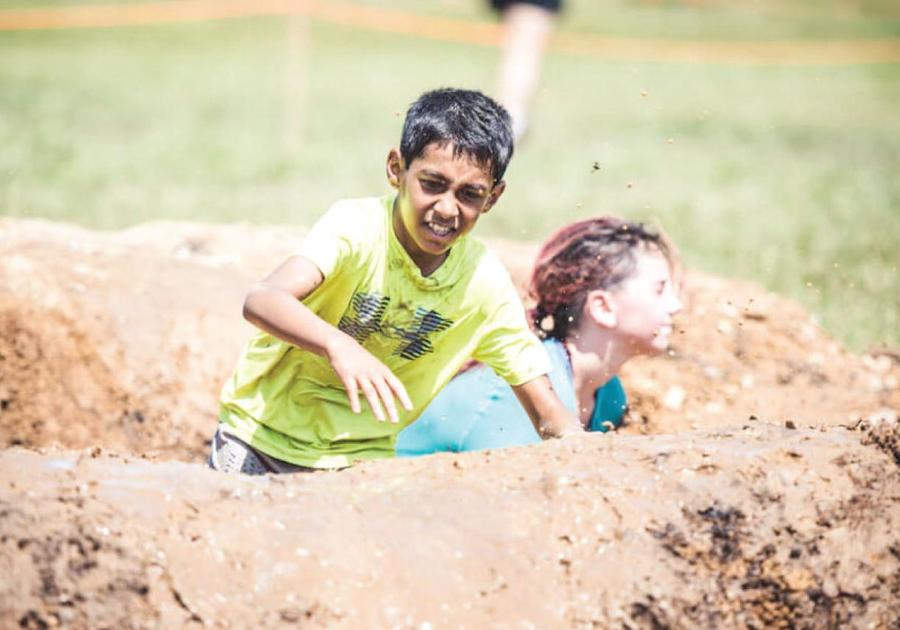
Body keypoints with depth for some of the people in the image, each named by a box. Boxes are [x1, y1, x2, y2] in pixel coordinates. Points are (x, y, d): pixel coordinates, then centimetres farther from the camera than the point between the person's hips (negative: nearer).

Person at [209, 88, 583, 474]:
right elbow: (261, 301, -38)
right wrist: (338, 346, -55)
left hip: (361, 460, 3)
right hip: (261, 439, -3)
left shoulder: (485, 285, -9)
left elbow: (549, 415, -4)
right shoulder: (357, 227, -20)